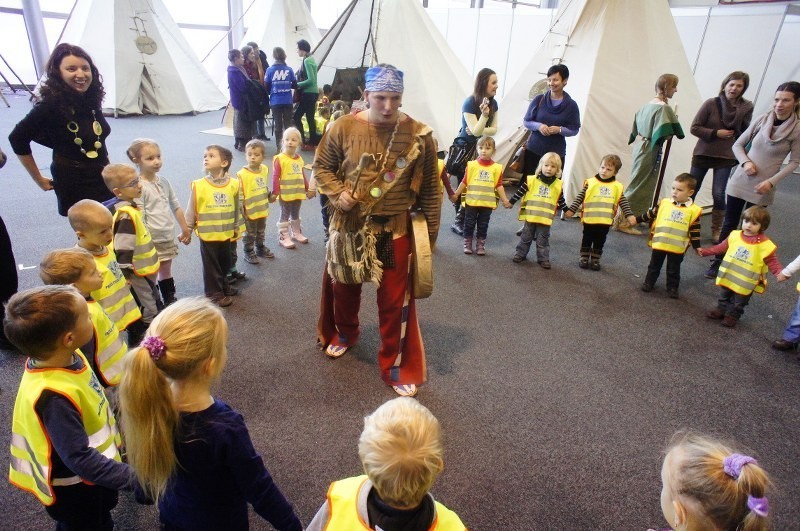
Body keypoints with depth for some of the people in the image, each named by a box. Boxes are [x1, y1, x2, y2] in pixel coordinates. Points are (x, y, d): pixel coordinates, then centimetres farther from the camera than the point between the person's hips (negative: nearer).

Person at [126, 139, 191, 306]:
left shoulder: (164, 181, 5)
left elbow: (176, 207, 13)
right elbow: (139, 218, -16)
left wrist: (185, 229, 16)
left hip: (168, 238, 6)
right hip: (151, 241, -6)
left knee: (166, 272, 19)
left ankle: (170, 301, 32)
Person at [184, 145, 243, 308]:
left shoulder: (234, 184, -7)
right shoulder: (198, 185, -12)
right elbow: (191, 210, -4)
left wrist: (236, 230, 11)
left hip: (227, 234, 3)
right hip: (208, 235, -3)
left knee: (225, 263, 20)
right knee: (211, 265, 9)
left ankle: (224, 286, 42)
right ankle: (215, 293, 25)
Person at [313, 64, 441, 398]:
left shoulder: (418, 135, -10)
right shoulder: (344, 128, -9)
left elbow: (429, 189, -3)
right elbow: (322, 166, 5)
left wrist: (430, 233, 0)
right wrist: (337, 194, -14)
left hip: (394, 230, -1)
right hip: (349, 226, 2)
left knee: (395, 300, 5)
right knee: (344, 287, 22)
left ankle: (396, 365, 24)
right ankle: (344, 333, 53)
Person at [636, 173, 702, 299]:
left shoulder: (693, 210, -7)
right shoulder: (664, 203, -3)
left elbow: (695, 230, -4)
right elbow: (650, 214, 9)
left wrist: (697, 246, -3)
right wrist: (637, 219, 9)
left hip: (677, 247, -2)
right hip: (659, 243, 2)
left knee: (673, 269, 13)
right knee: (654, 265, 17)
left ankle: (672, 287, 28)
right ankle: (649, 282, 32)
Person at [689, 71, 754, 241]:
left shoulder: (746, 107, -2)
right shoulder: (711, 103, -8)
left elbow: (746, 133, 8)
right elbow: (694, 128, -6)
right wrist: (716, 133, -15)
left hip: (726, 157, 1)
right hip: (702, 154, 0)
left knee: (719, 195, -3)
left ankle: (716, 230, 12)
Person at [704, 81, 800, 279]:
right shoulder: (762, 119, -1)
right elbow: (738, 145, 6)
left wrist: (772, 181, -13)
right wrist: (745, 162, -12)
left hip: (761, 189, -2)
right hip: (739, 181, 2)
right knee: (729, 224, 8)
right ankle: (718, 262, 19)